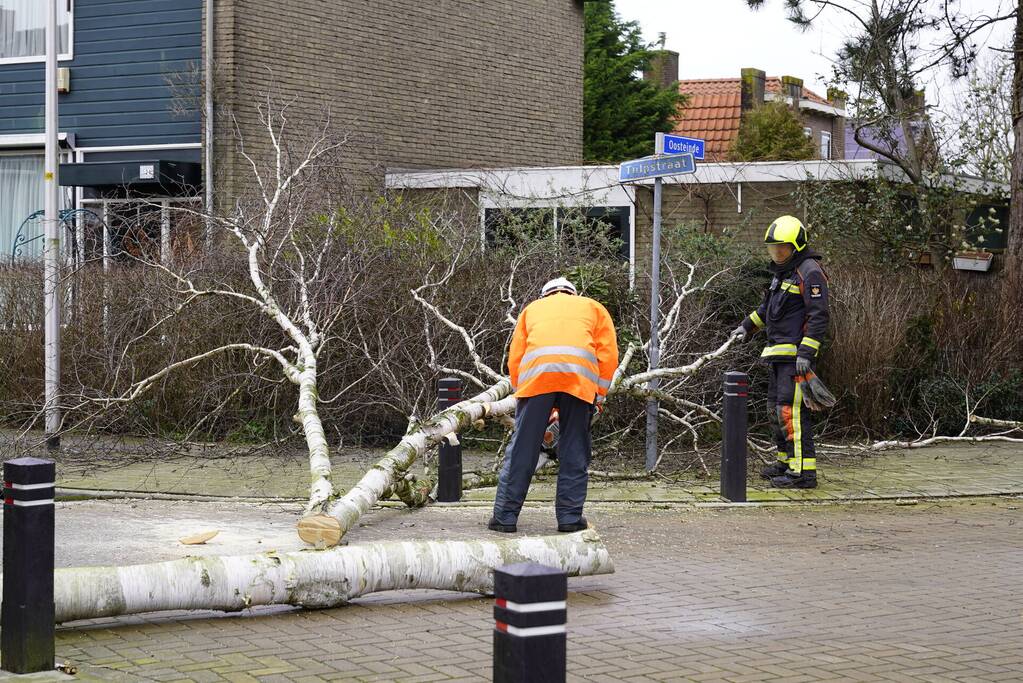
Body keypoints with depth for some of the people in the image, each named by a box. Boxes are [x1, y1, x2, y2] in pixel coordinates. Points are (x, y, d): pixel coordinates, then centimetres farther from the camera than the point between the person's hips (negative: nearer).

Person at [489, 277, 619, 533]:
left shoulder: (533, 308, 33)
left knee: (522, 448, 4)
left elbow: (514, 360, 22)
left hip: (536, 372, 0)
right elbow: (609, 356, 17)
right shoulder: (593, 307, 31)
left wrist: (521, 394, 26)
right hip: (581, 374, 0)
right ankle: (570, 516, 8)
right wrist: (598, 399, 20)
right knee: (574, 451, 8)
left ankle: (505, 516, 5)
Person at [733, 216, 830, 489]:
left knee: (791, 409, -15)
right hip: (779, 353, 11)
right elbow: (769, 306, 34)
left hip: (796, 355, -11)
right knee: (776, 408, 17)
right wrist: (748, 325, 31)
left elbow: (819, 316, -19)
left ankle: (803, 472, -15)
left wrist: (806, 353, -24)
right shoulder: (784, 271, 19)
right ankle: (787, 462, 28)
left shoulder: (809, 272, -13)